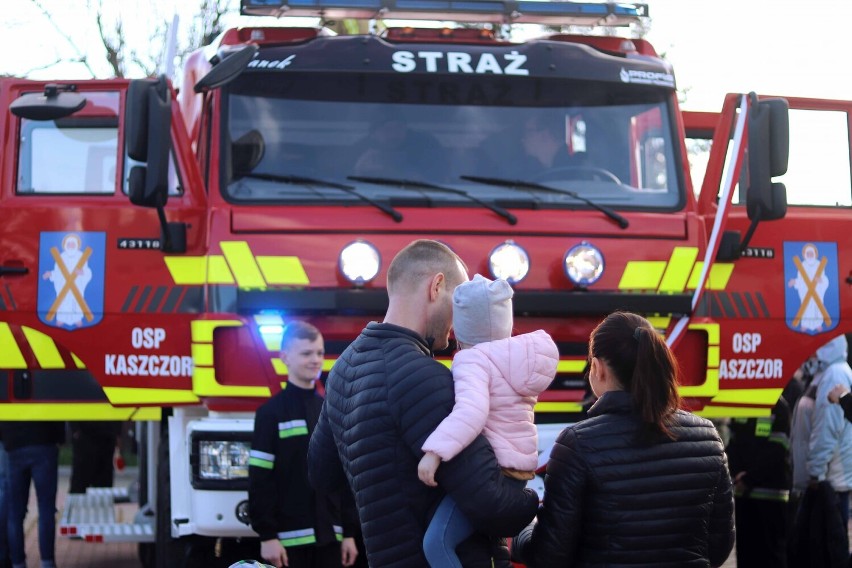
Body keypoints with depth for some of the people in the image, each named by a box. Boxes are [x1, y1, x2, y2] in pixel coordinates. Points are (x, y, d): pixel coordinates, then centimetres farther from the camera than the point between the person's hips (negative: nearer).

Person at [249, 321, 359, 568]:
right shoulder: (271, 413, -4)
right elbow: (260, 481, -8)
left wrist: (349, 532, 10)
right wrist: (267, 535, -13)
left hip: (328, 536, 6)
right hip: (290, 538, -5)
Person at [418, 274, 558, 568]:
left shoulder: (472, 360, -15)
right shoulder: (518, 355, 14)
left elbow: (471, 411, -33)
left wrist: (435, 451, -40)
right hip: (519, 466, 10)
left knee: (437, 541, -21)